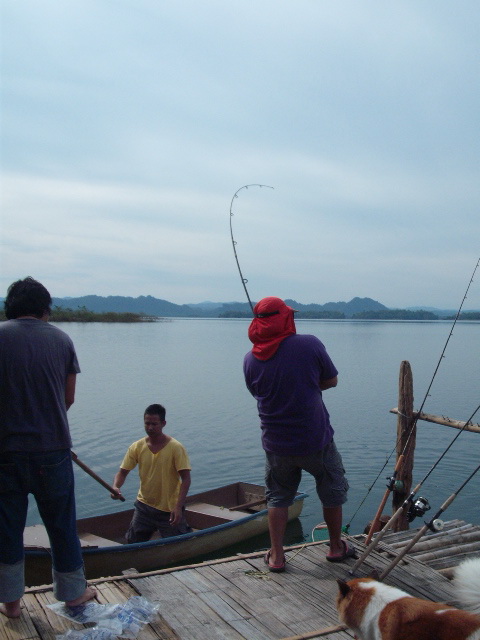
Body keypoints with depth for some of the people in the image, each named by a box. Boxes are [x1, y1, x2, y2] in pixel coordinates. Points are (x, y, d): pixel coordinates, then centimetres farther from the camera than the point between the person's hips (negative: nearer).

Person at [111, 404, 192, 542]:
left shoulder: (176, 448, -15)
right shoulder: (137, 447, -5)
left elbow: (185, 478, -16)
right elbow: (122, 472, -1)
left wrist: (178, 507, -23)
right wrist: (116, 487, -23)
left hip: (170, 509, -4)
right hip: (144, 506, 4)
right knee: (133, 543, 13)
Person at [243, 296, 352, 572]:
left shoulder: (251, 359, -6)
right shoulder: (310, 345, -14)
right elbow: (332, 380, -2)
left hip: (276, 443, 2)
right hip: (316, 440, -2)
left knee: (278, 497, 20)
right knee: (332, 492, 20)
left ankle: (276, 556, 23)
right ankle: (336, 547, 34)